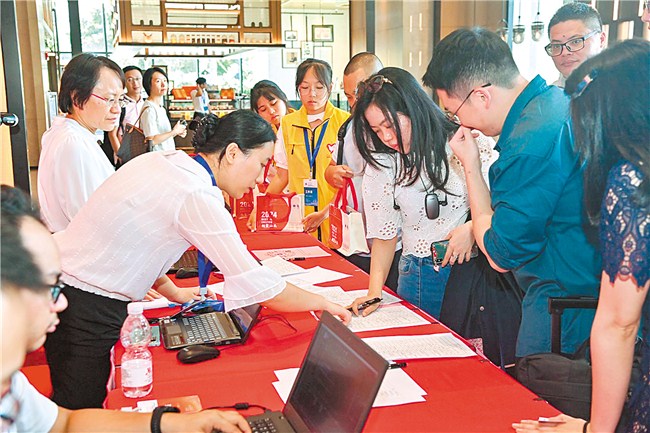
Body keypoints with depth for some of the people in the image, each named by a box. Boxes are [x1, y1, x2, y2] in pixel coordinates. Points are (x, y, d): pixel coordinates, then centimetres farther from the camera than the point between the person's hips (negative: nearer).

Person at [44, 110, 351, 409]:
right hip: (85, 307, -9)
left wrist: (173, 293, 15)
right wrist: (321, 303, -11)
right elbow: (257, 285, -24)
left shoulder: (161, 160, 3)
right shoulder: (197, 196, -24)